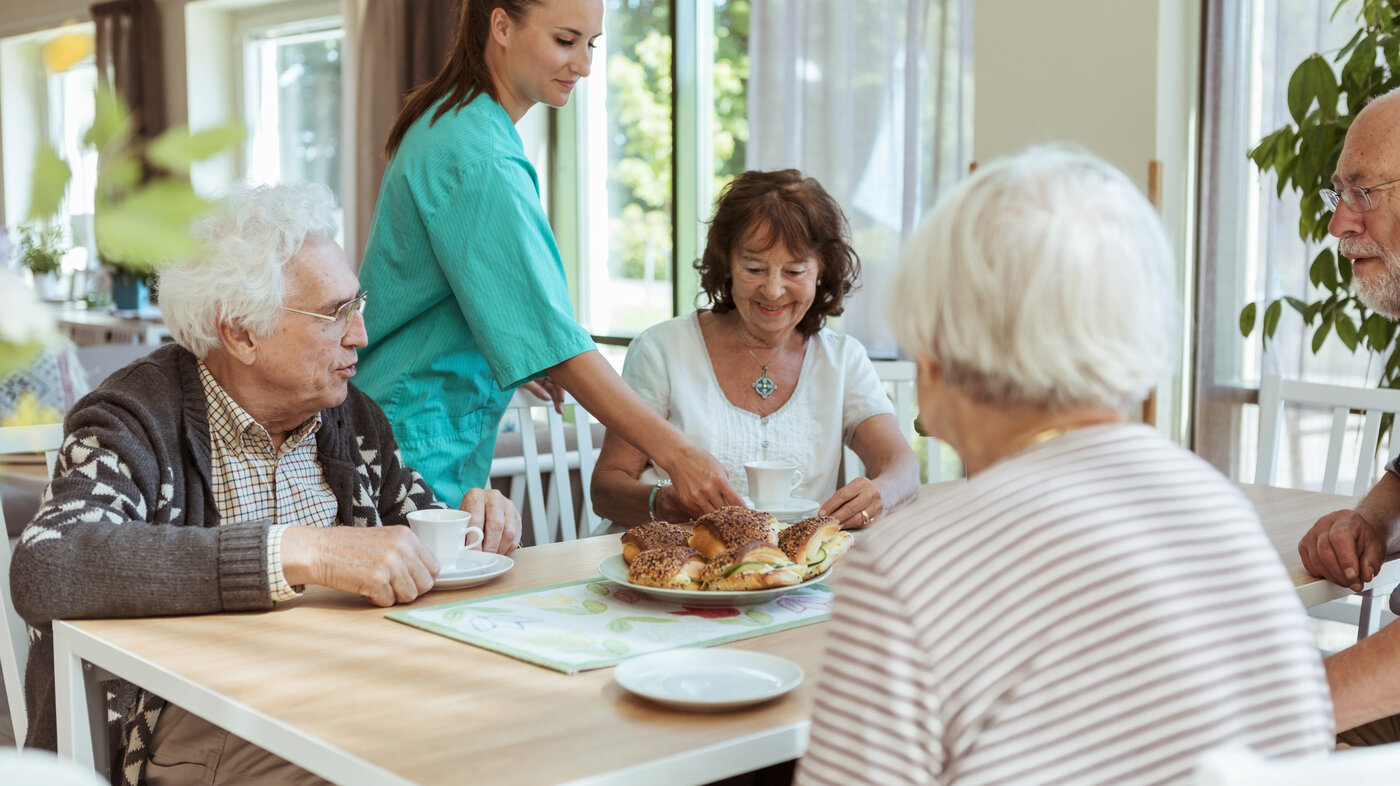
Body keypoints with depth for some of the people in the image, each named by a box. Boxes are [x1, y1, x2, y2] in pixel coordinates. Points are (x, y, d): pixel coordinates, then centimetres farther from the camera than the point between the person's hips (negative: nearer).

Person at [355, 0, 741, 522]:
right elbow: (552, 335, -27)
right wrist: (674, 452, -29)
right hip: (419, 435, -10)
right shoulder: (479, 158, -22)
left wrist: (517, 358, 13)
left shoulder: (447, 120, 11)